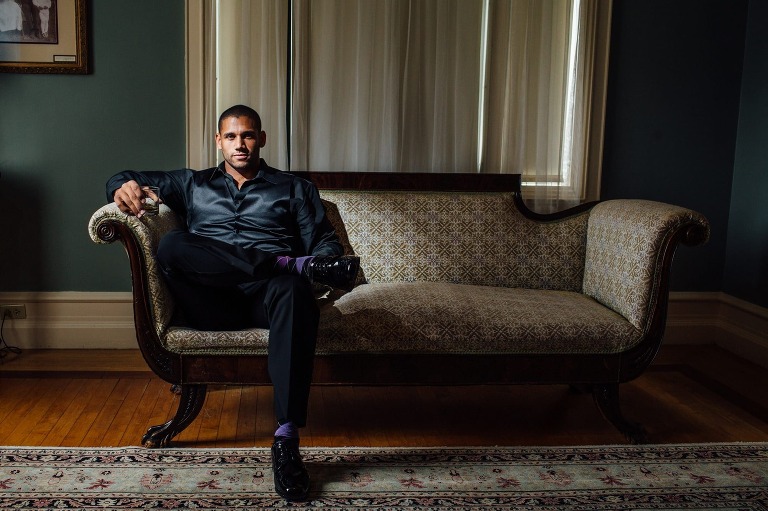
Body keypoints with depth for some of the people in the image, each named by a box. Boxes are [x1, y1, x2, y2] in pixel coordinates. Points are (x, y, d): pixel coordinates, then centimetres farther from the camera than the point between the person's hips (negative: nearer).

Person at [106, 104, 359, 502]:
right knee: (170, 245, -30)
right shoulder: (193, 184, 29)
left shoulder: (294, 188, 25)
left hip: (268, 296, -1)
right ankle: (294, 264, -29)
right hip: (210, 303, 2)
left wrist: (328, 259, -11)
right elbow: (123, 181, 28)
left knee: (294, 289, -40)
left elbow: (325, 241, 15)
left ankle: (287, 438, -44)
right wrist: (124, 186, 1)